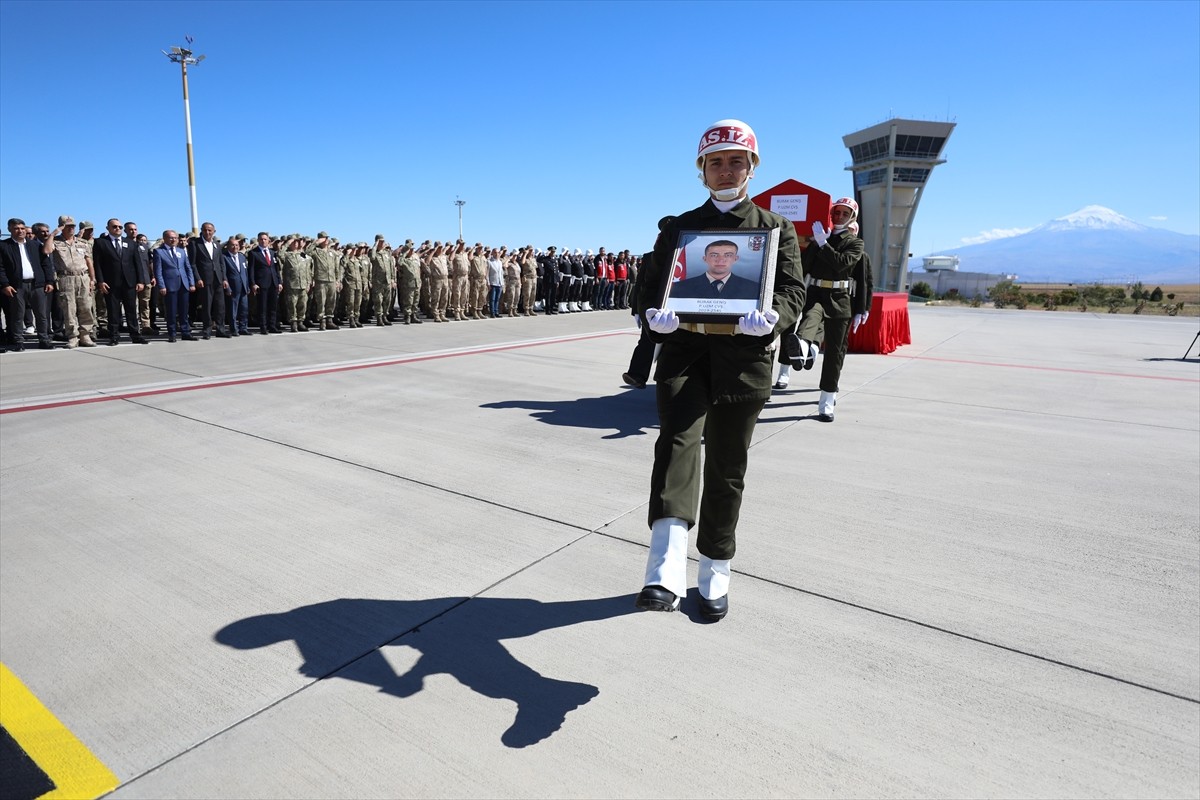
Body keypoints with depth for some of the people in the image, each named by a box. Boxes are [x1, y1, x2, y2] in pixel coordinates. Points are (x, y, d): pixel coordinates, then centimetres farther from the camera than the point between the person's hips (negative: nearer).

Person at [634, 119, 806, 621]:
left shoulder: (776, 229, 13)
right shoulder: (677, 228, 16)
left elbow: (792, 292, 2)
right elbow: (648, 287, 8)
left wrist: (769, 318, -22)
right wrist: (655, 315, -16)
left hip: (743, 359, 0)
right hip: (683, 352, 0)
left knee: (726, 469, 6)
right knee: (677, 440, -25)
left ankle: (714, 574, 21)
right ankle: (665, 571, -35)